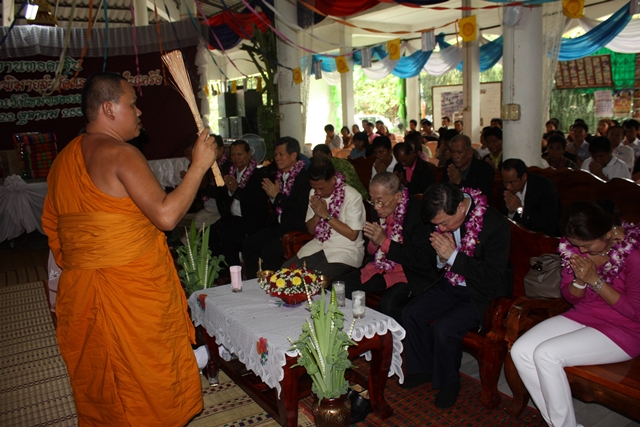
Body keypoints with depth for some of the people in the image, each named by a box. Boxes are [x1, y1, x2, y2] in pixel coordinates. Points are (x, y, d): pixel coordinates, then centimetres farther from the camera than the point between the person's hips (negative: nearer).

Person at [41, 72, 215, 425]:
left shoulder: (64, 159, 10)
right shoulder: (120, 154, -17)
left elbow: (51, 224, 17)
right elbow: (166, 215, -25)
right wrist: (199, 166, -17)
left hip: (80, 291, 8)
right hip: (133, 293, -8)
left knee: (98, 386, 21)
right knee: (150, 383, 9)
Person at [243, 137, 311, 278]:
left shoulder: (304, 177, -13)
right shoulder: (279, 175, 12)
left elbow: (301, 209, -22)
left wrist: (277, 196, -15)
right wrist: (272, 195, -2)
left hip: (297, 229, -8)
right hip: (279, 225, 8)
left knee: (269, 250, -24)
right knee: (248, 244, -4)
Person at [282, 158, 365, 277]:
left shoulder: (352, 196, -14)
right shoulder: (314, 193, 5)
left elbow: (352, 234, -15)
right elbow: (310, 229, 11)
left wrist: (326, 215, -17)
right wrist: (317, 215, -11)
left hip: (346, 250, -6)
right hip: (319, 245, 6)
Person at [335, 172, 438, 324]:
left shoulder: (418, 213, -18)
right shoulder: (379, 211, 2)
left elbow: (421, 258, -21)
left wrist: (384, 241, -24)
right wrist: (374, 242, -12)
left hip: (411, 274, -6)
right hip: (381, 269, 7)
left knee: (387, 305, -34)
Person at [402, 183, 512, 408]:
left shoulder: (496, 224, -26)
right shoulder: (444, 217, -7)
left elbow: (493, 276, -24)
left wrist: (453, 256, -30)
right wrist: (441, 258, -17)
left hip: (482, 293, -6)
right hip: (451, 284, 7)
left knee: (443, 328, -24)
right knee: (411, 313, -9)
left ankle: (448, 382, 4)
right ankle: (422, 369, 14)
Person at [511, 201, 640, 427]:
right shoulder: (575, 244, -3)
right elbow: (570, 297, 6)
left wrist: (595, 280, -22)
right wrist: (580, 280, -18)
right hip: (582, 316, 6)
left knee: (546, 354, -26)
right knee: (520, 351, -15)